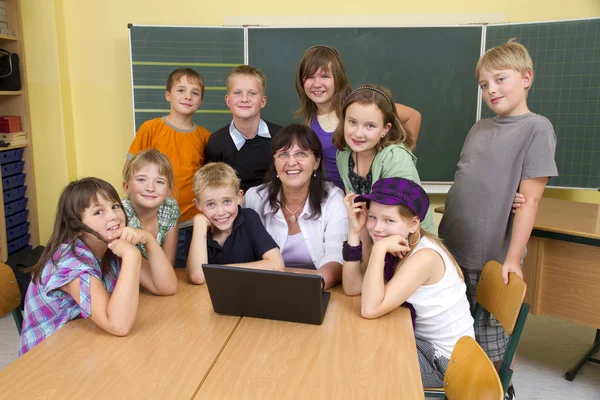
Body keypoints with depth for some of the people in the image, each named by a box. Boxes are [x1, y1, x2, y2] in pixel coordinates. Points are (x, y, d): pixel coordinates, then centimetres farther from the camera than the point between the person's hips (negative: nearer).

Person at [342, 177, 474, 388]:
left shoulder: (425, 257, -28)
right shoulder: (392, 248, -5)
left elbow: (370, 309, -33)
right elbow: (352, 288, -10)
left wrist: (379, 249, -35)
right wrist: (354, 232, -17)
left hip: (444, 357, -7)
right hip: (420, 340, 7)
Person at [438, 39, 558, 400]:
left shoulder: (536, 128, -8)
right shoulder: (479, 129, 10)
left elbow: (530, 200, -13)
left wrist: (512, 259, -16)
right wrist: (443, 235, 6)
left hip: (492, 260, -6)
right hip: (452, 251, 6)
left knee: (492, 348, 10)